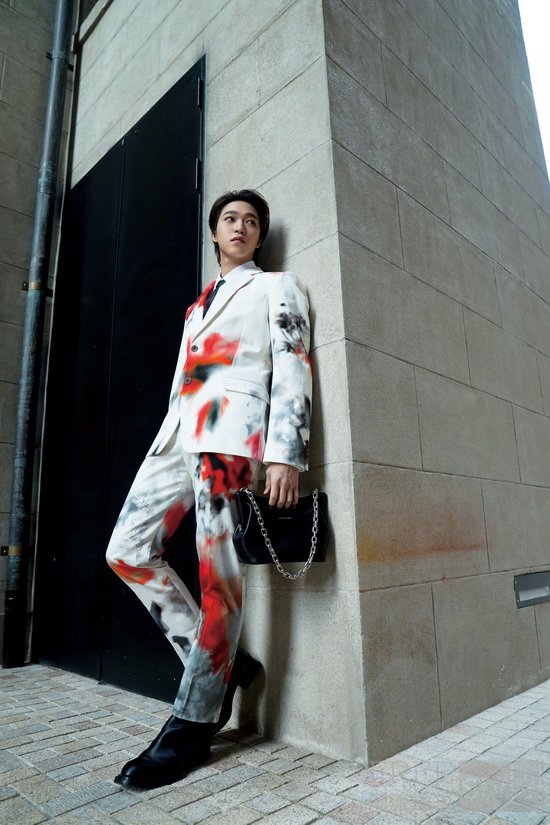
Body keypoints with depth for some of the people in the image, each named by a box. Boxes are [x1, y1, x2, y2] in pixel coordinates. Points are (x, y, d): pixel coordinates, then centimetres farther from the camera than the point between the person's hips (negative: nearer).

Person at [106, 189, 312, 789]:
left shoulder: (277, 286, 13)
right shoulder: (199, 302, 31)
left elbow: (293, 365, -2)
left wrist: (285, 453, -15)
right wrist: (175, 436, 18)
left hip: (231, 423, -7)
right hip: (178, 428, 7)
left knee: (217, 568, -10)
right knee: (127, 550, -1)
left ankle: (192, 725, 4)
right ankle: (221, 662, 9)